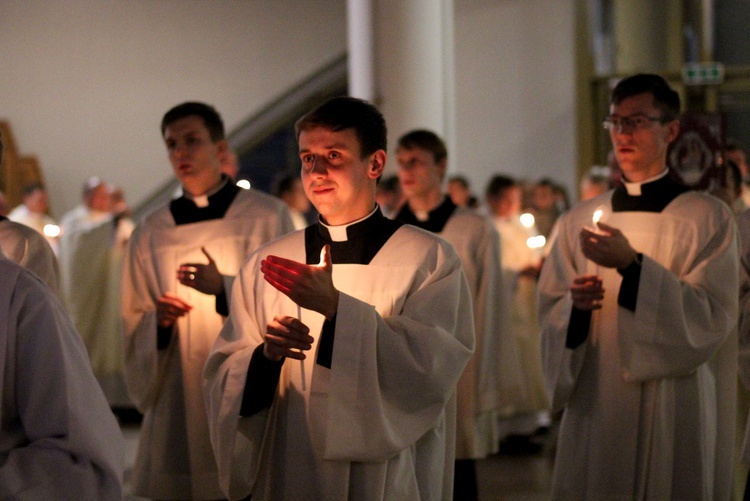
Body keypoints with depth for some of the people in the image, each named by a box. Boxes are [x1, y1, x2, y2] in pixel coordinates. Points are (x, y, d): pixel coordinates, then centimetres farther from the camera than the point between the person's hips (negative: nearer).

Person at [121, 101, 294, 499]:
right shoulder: (150, 233, 9)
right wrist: (158, 320, -9)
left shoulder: (266, 216, 1)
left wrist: (225, 288, -17)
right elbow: (134, 325, 13)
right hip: (179, 399, 2)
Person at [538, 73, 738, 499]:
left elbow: (711, 318, -12)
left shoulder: (708, 218, -3)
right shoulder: (579, 221, 8)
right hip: (594, 405, 3)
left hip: (673, 411, -3)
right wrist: (575, 305, -15)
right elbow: (549, 313, 8)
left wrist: (632, 264, -21)